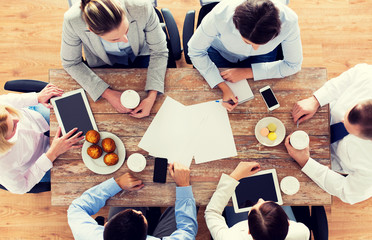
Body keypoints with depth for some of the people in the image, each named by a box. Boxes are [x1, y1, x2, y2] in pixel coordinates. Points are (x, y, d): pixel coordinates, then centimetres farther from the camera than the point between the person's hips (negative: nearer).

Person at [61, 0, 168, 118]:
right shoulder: (73, 20, -35)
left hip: (141, 54, 0)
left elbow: (159, 52, -21)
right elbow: (71, 63, -17)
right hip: (104, 62, 0)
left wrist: (151, 97, -31)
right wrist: (106, 93, -26)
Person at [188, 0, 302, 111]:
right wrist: (224, 88, -35)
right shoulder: (220, 15, -42)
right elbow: (195, 51, -26)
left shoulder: (289, 21, -38)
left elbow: (293, 65, -22)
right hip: (221, 51, -1)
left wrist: (247, 73, -27)